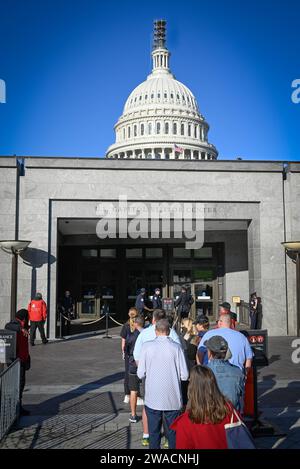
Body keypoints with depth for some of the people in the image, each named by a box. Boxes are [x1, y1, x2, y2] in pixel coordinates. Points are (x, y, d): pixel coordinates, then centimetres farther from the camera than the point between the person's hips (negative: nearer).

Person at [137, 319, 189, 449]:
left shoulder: (147, 346, -7)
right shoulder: (176, 347, -8)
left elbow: (141, 374, -5)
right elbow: (184, 376, -7)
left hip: (153, 399, 0)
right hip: (172, 399, 0)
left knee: (153, 432, 13)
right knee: (173, 432, 14)